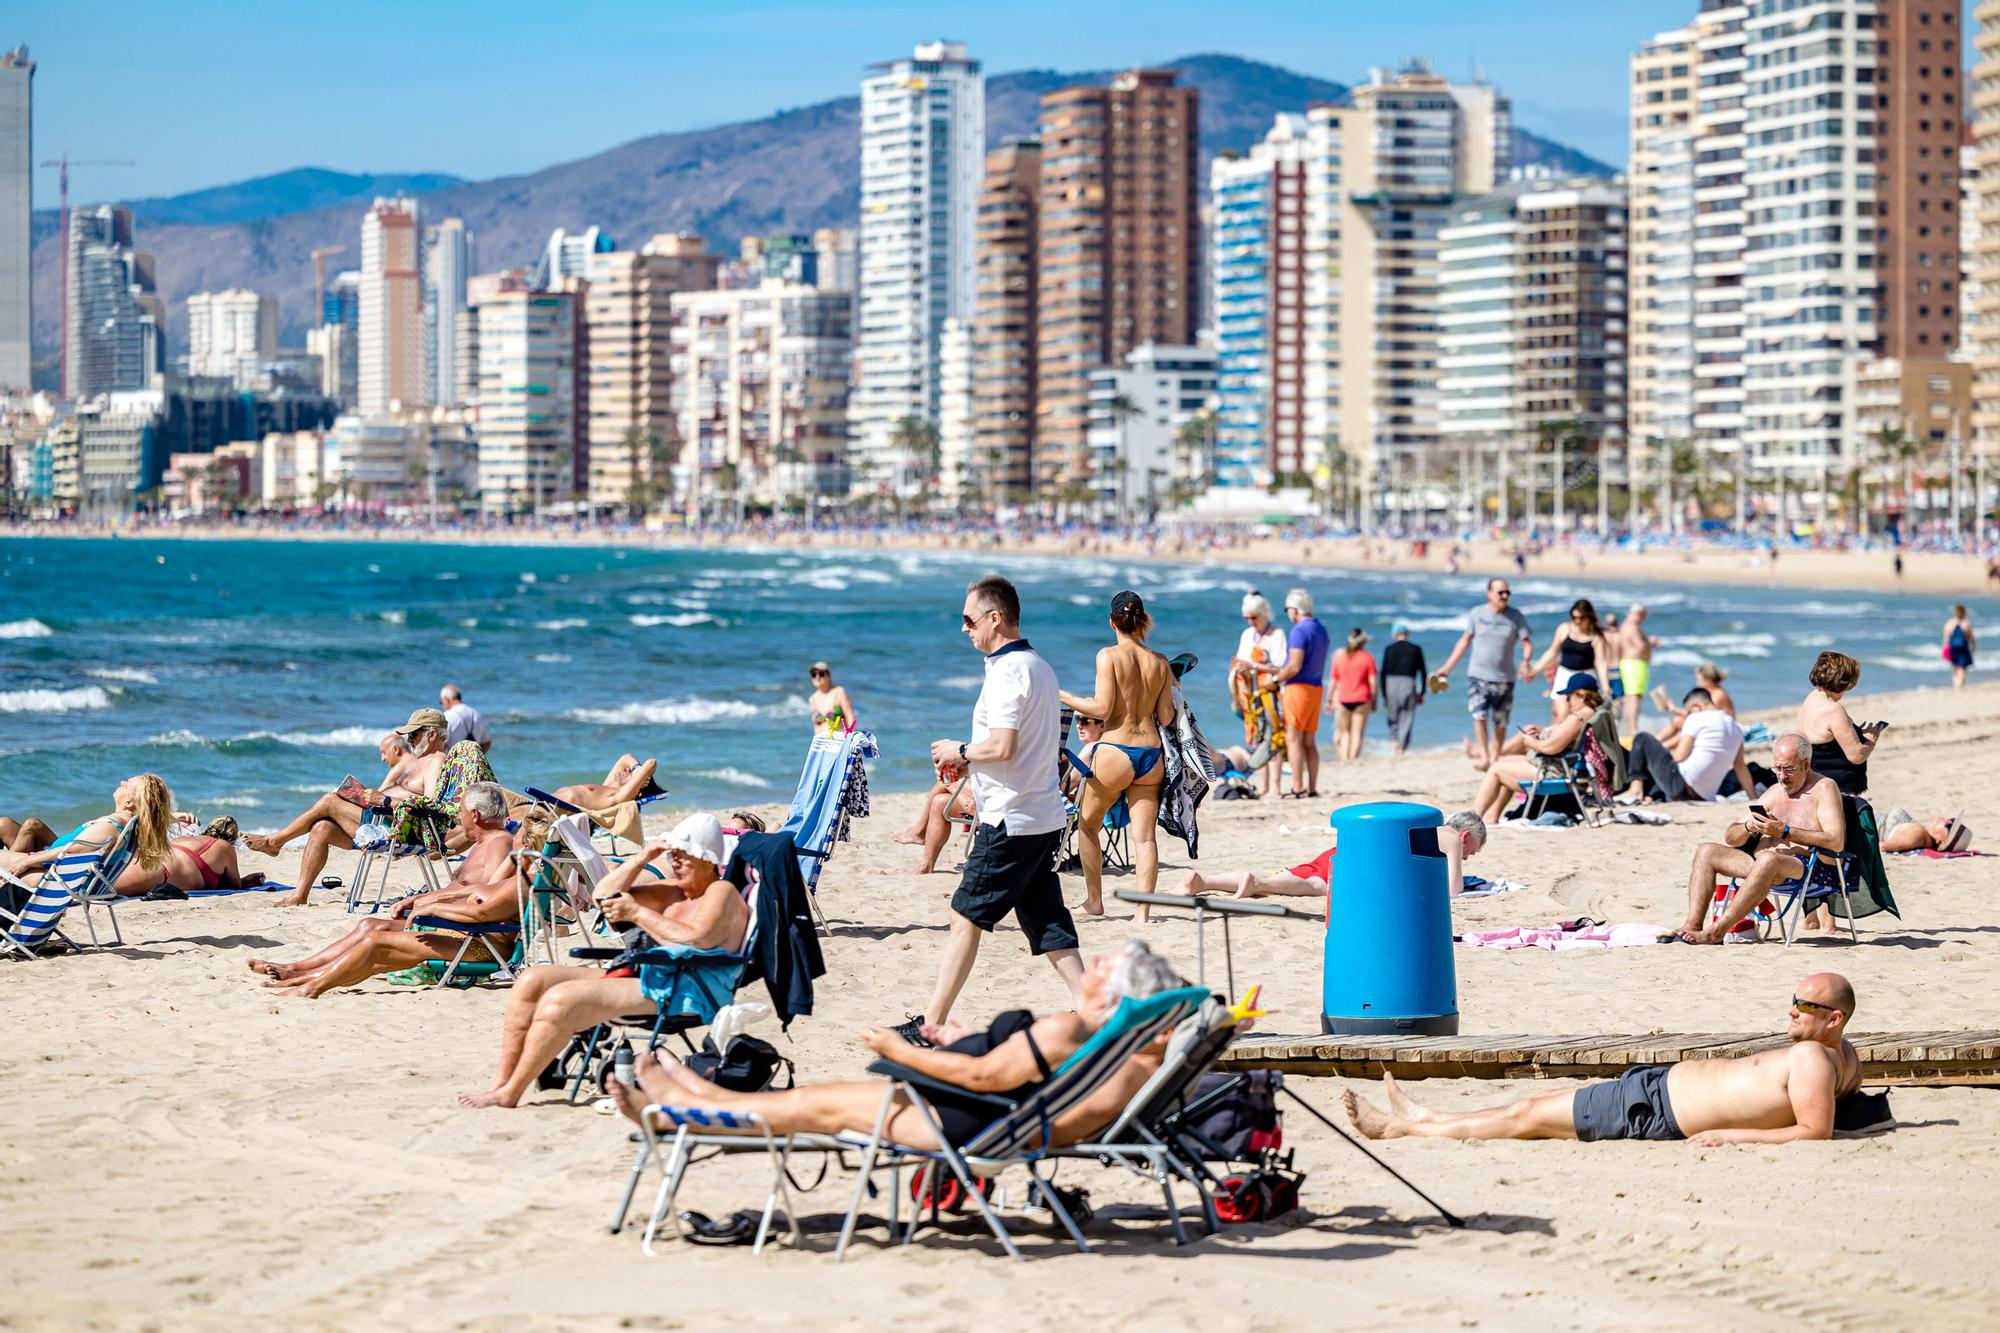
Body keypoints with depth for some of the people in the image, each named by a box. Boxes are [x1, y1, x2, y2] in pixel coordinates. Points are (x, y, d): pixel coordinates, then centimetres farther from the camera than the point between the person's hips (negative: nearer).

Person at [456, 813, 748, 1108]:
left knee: (561, 1000, -26)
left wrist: (639, 913, -13)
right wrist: (642, 859, 8)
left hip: (679, 991, -10)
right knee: (531, 981, -1)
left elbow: (699, 940, -21)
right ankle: (501, 1083, -8)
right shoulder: (672, 891, 25)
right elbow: (605, 895, 22)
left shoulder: (722, 892, -1)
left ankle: (509, 1094, -20)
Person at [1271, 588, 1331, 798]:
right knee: (1309, 741, 11)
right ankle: (1312, 788, 9)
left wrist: (1276, 679, -5)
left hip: (1299, 687, -9)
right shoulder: (1321, 630, 15)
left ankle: (1297, 789, -11)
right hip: (1317, 687, 9)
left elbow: (1294, 666, -20)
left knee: (1293, 739, -7)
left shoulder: (1299, 631, -13)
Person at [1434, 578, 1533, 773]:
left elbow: (1527, 644, -3)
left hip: (1504, 678, 0)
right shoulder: (1477, 614, 3)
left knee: (1500, 722, 4)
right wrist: (1447, 667, 10)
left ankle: (1494, 758, 14)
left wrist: (1525, 662, -24)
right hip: (1478, 676, 0)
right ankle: (1484, 757, -9)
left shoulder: (1516, 617, 0)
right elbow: (1465, 641, 11)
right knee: (1479, 716, -13)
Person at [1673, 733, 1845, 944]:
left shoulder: (1823, 788, -1)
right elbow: (1730, 837, 19)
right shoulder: (1774, 794, 19)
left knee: (1768, 859, -39)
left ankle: (1717, 931, -38)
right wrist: (1749, 827, -6)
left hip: (1808, 867, -8)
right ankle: (1693, 925, -19)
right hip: (1764, 864, 8)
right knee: (1706, 852, -3)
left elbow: (1836, 842, -16)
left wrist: (1785, 831, -19)